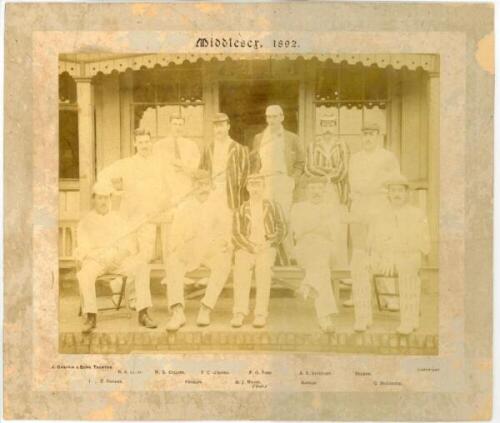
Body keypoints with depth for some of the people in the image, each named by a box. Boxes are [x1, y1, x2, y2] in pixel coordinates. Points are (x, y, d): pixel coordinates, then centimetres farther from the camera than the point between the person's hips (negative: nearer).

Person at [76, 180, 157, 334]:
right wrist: (103, 256, -20)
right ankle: (91, 318, -31)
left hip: (120, 259, 2)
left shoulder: (117, 219, 13)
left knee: (142, 266, -27)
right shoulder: (85, 222, 6)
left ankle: (143, 314, -29)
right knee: (84, 274, -37)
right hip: (95, 260, -2)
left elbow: (131, 242, 5)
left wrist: (122, 254, -16)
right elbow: (83, 250, -3)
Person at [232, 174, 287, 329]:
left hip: (266, 248, -1)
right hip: (245, 248, 1)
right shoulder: (241, 210, 14)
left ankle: (260, 315, -29)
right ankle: (239, 313, -30)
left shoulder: (273, 206, 13)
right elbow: (236, 235, 4)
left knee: (263, 271, -28)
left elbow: (281, 229, 8)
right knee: (240, 271, -27)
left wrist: (269, 244, -9)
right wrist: (252, 247, -11)